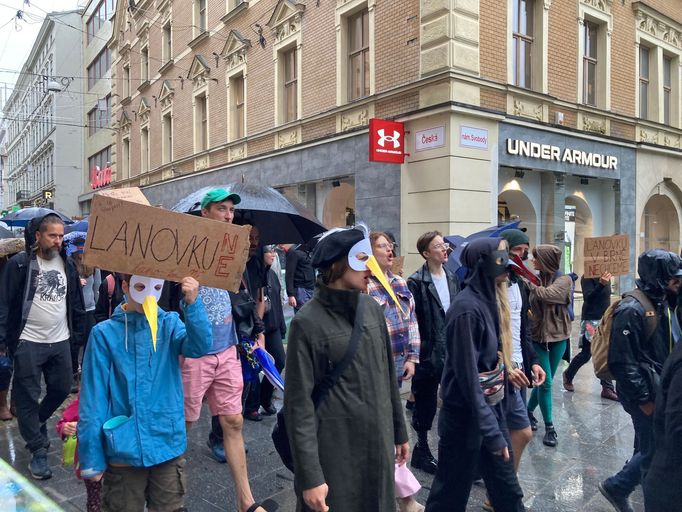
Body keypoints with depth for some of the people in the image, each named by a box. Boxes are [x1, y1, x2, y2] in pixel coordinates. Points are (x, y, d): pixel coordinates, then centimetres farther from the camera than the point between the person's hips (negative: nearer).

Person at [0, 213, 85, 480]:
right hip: (28, 342, -4)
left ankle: (37, 423, 41)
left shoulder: (67, 264, 6)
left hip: (60, 341, 5)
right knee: (28, 397, 2)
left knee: (62, 389, 13)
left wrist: (78, 333, 12)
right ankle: (38, 450, 15)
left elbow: (76, 301, 13)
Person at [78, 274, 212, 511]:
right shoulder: (105, 333, -7)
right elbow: (92, 400, -5)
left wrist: (193, 303, -34)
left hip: (169, 447, 2)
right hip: (123, 452, -1)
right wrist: (91, 458, -4)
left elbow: (200, 346, -20)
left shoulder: (170, 324, -1)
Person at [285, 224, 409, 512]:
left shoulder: (372, 309, 2)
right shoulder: (308, 323, -16)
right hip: (334, 454, -6)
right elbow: (299, 405, -15)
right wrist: (309, 476, -15)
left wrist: (399, 432, 16)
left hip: (378, 446, 6)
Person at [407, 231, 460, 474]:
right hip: (428, 354, -5)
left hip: (452, 351, 6)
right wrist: (416, 352, -17)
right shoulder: (416, 282, -12)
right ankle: (421, 449, 27)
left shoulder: (452, 278, 8)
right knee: (426, 403, 9)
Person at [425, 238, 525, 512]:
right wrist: (491, 432, -22)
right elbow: (468, 377, -24)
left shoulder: (487, 300, 4)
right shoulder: (468, 309, -23)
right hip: (466, 416, -8)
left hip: (491, 408, 8)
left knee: (506, 488, 20)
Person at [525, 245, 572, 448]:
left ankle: (529, 411, 36)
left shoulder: (564, 280, -8)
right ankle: (549, 427, 9)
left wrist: (528, 281, -21)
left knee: (544, 381, 13)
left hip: (557, 336, 0)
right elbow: (527, 305, 1)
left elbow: (546, 294, -26)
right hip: (537, 336, 0)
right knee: (545, 382, -2)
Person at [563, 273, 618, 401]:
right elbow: (588, 298, -24)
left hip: (605, 319, 6)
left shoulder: (606, 276, 7)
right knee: (586, 354, 4)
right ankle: (568, 375, 26)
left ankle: (607, 388, 5)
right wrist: (601, 284, -39)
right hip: (591, 320, -6)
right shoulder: (587, 277, -13)